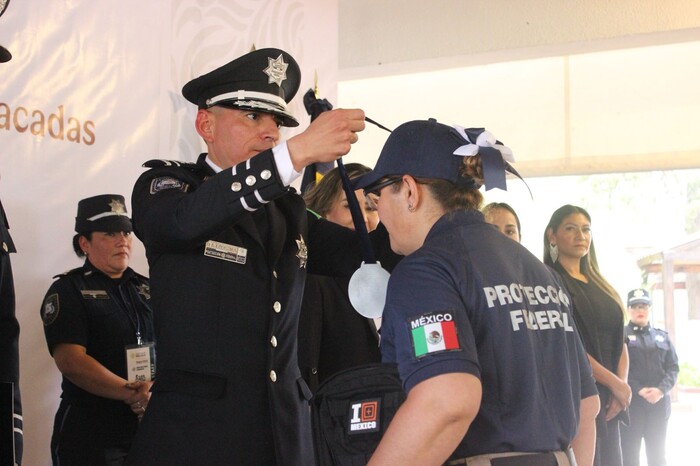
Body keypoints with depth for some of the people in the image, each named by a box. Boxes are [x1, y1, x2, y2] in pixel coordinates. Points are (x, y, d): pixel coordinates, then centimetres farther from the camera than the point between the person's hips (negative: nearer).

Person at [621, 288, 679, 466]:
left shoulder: (662, 336, 16)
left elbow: (673, 367, 9)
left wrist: (661, 389, -9)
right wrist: (638, 390, -18)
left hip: (659, 403, 4)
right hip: (630, 402, -4)